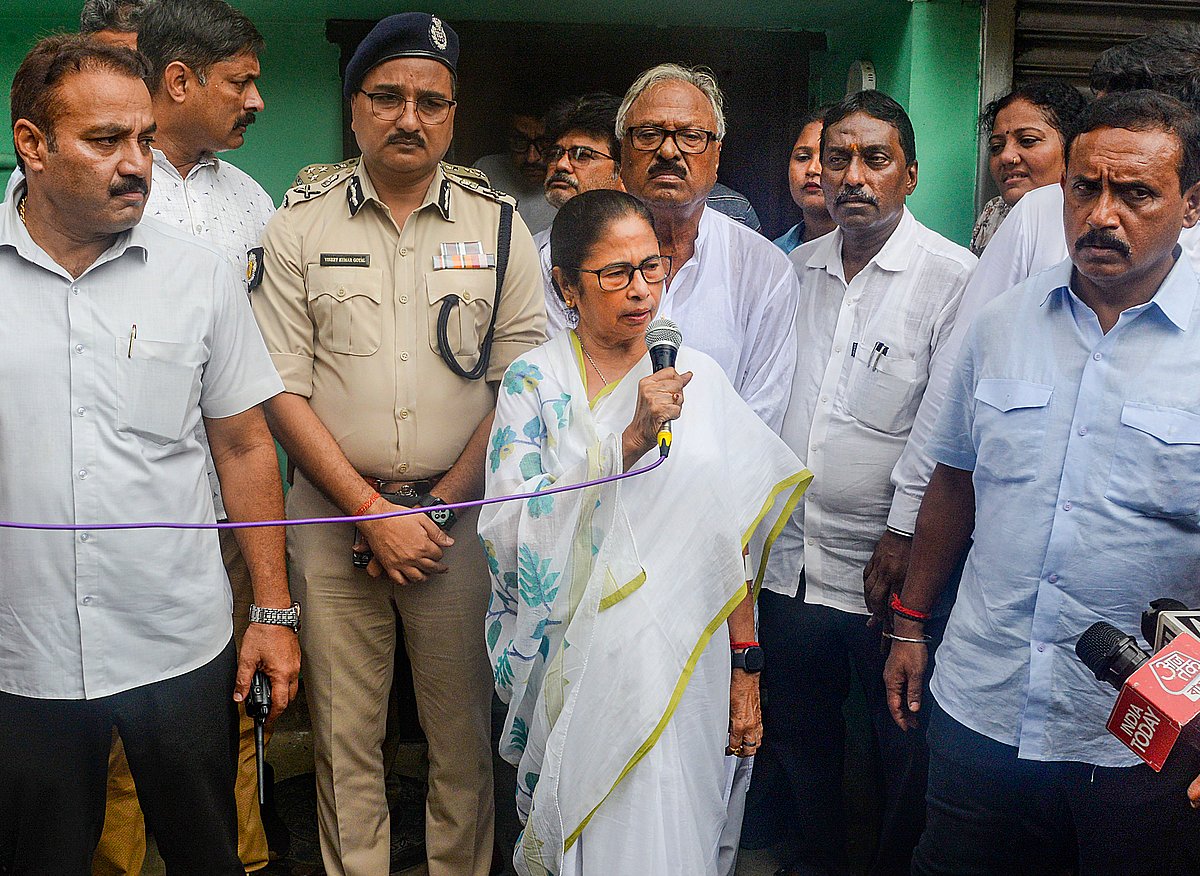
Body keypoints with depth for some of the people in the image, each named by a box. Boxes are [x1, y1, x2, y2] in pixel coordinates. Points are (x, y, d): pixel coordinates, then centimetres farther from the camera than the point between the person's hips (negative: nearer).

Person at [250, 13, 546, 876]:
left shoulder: (500, 224, 3)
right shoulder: (301, 222, 2)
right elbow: (282, 390, -2)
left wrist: (436, 507, -7)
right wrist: (373, 512, -9)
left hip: (460, 513, 0)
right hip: (334, 516, 0)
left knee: (463, 727, 7)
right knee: (344, 737, 8)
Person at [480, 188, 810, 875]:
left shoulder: (698, 376, 3)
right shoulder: (534, 381, -2)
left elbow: (730, 542, 6)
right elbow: (510, 532, -15)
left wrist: (746, 670, 4)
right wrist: (630, 441, -22)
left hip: (681, 662, 1)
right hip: (575, 660, -1)